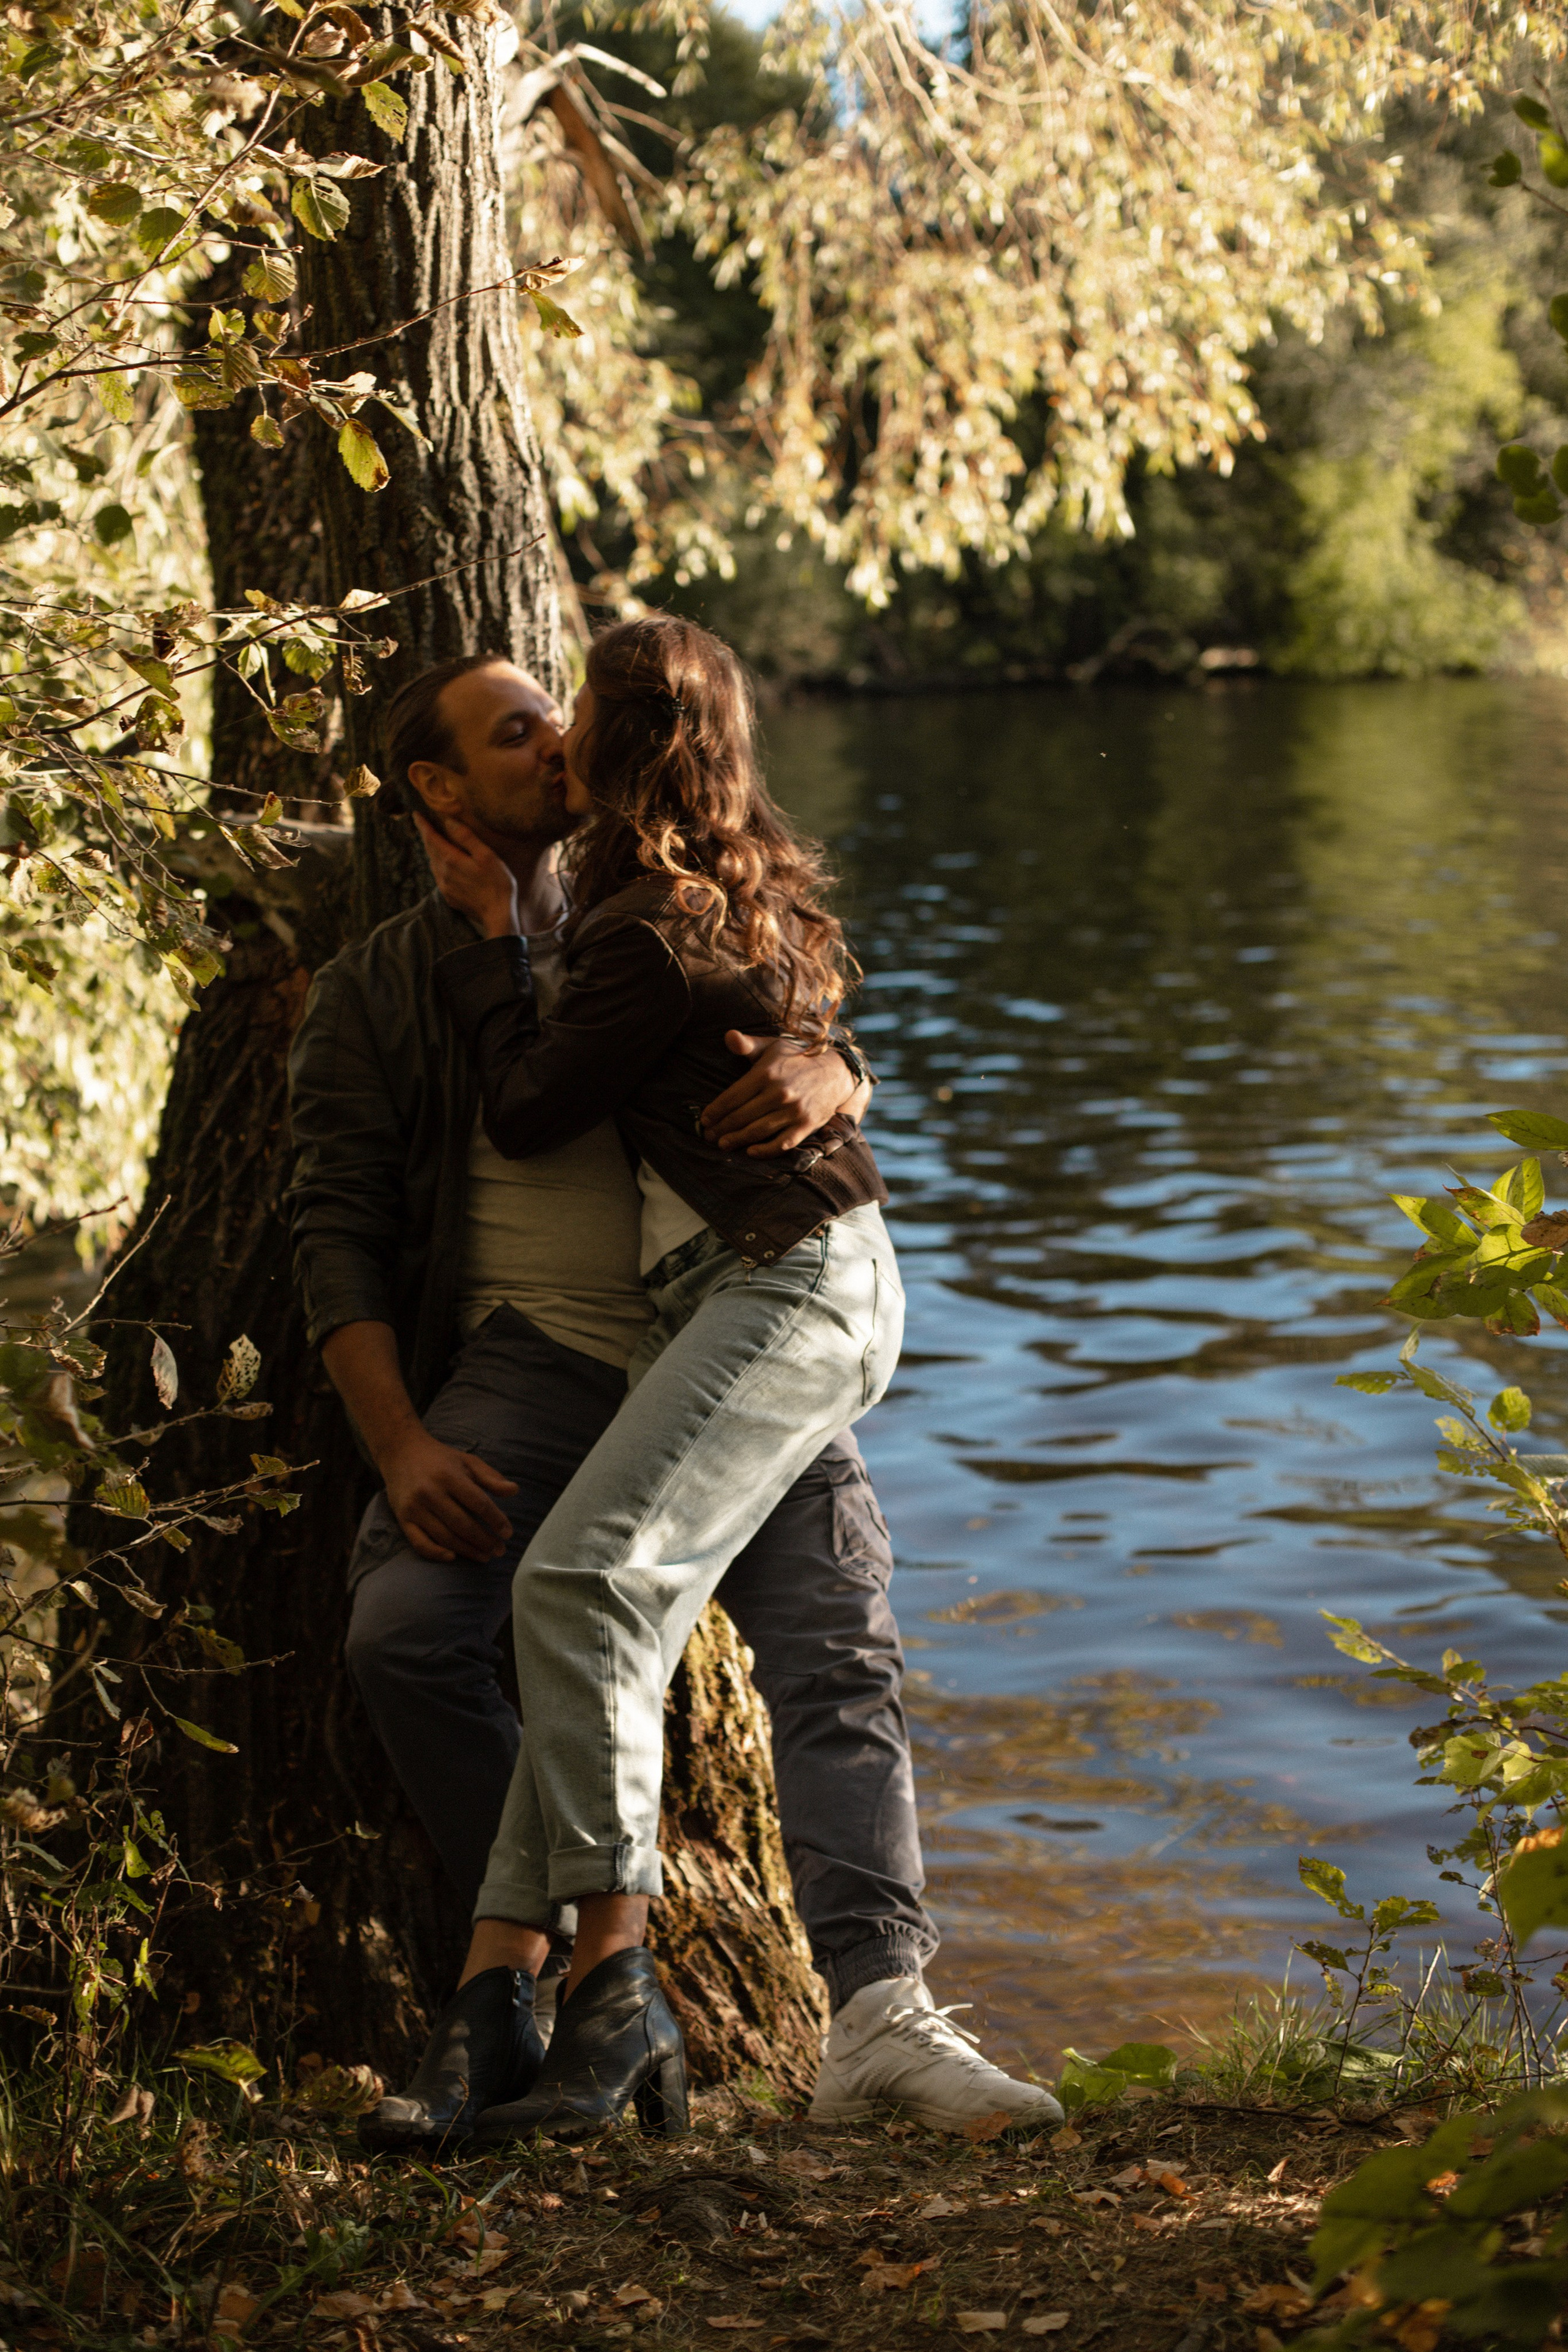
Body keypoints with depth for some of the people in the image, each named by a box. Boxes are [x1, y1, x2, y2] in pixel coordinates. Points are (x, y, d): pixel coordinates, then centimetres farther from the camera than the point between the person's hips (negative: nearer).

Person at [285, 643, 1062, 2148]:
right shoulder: (379, 993, 9)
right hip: (534, 1353, -1)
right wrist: (402, 1449, -11)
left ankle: (877, 2017, -27)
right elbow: (340, 1232, 4)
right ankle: (512, 1988, -9)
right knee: (403, 1626, -24)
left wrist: (820, 1080, -19)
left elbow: (838, 1048, 9)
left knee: (837, 1648, -19)